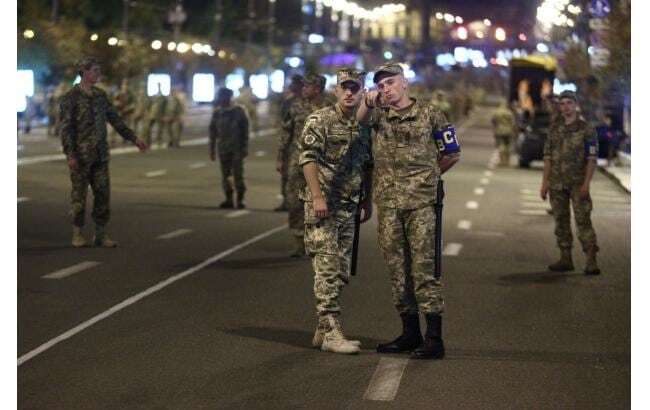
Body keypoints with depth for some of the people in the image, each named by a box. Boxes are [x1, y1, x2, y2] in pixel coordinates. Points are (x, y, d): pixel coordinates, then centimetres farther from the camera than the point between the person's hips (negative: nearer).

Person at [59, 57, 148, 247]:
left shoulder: (100, 96, 11)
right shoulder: (71, 97, -7)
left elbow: (115, 120, 15)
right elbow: (66, 128, -11)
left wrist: (134, 138, 9)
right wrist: (70, 155, -17)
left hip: (100, 155, 5)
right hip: (80, 155, -5)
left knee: (103, 193, 3)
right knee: (79, 194, 1)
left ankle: (100, 234, 9)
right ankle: (77, 234, 11)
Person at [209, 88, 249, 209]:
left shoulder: (238, 111, -3)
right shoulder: (217, 112, 6)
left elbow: (245, 130, -1)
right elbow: (213, 131, 11)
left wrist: (245, 147, -6)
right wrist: (212, 149, 9)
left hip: (237, 148, -3)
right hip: (223, 148, 3)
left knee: (238, 174, -5)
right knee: (225, 175, 4)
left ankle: (240, 200, 3)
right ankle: (228, 200, 11)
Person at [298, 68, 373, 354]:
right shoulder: (319, 121, -6)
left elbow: (368, 166, 21)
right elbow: (307, 158, -12)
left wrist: (367, 201, 17)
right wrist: (317, 196, -19)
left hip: (349, 207, 7)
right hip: (322, 205, -7)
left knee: (340, 272, 9)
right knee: (327, 269, -10)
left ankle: (323, 329, 17)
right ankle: (331, 333, -11)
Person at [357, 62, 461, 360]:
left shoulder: (429, 114, 4)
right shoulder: (379, 114, 11)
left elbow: (452, 154, 11)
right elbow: (362, 118, -14)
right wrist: (368, 102, -35)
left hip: (420, 202, -4)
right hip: (388, 203, 4)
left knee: (424, 268, -7)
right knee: (397, 270, 8)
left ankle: (434, 338, -7)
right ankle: (410, 332, 18)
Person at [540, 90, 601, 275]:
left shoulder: (586, 129, -4)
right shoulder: (554, 128, 9)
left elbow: (592, 159, -8)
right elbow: (548, 157, 11)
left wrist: (586, 184, -17)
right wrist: (545, 182, 5)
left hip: (577, 183, -5)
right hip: (557, 183, 5)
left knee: (583, 220, -10)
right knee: (561, 220, 7)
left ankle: (591, 261, -14)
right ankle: (566, 259, 14)